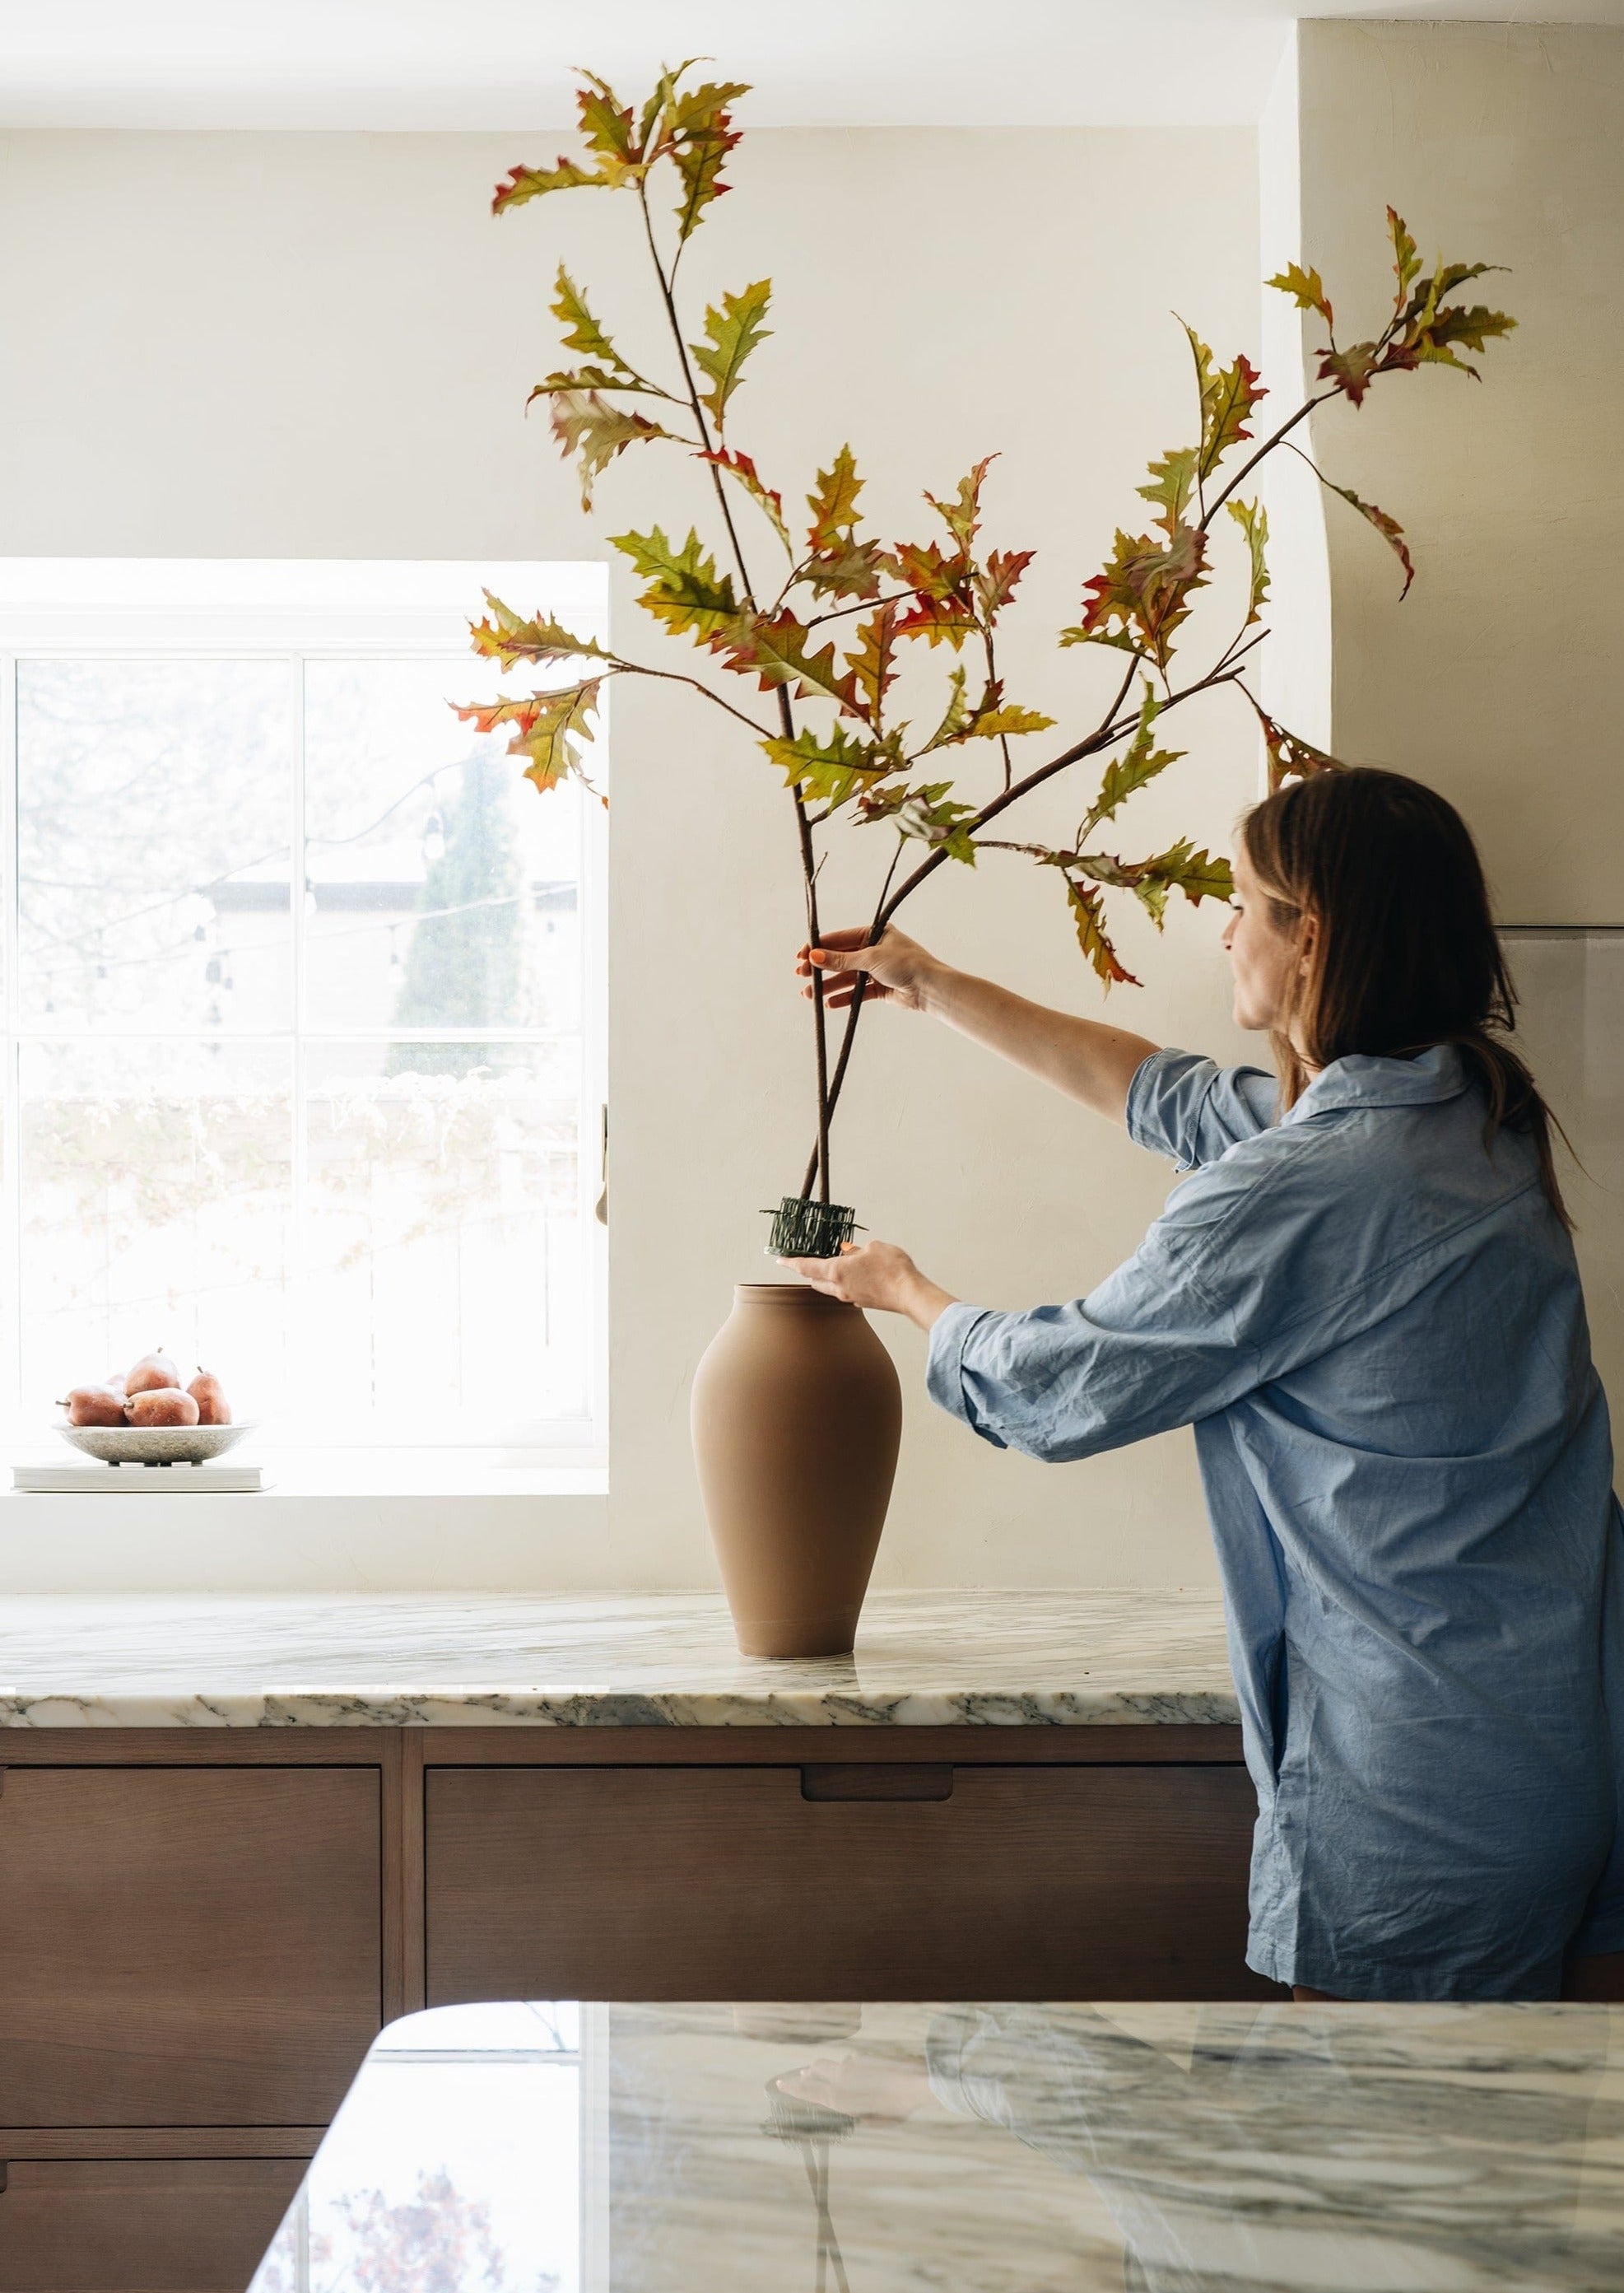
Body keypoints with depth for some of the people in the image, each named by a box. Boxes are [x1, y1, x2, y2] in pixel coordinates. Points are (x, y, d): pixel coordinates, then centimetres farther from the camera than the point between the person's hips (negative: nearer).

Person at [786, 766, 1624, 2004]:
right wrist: (937, 988, 28)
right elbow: (1173, 1096, 21)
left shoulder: (1294, 1197, -21)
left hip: (1423, 1787, -8)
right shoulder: (1478, 1115, 7)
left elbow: (1048, 1390, -5)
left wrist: (907, 1290, 16)